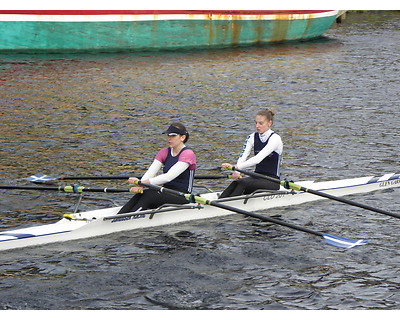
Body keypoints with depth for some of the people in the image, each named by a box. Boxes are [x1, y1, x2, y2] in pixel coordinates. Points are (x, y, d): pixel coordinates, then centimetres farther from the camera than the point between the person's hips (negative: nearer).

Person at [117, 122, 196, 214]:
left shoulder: (188, 154, -12)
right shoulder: (164, 153, 10)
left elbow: (169, 177, -24)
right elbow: (150, 172, -4)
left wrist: (143, 182, -31)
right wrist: (140, 185, -26)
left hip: (182, 197, -6)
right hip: (166, 192, 6)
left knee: (148, 194, -29)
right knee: (139, 194, -22)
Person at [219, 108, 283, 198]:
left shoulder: (275, 138, -15)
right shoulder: (253, 137, 6)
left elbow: (258, 159, -28)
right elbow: (243, 156, -7)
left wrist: (236, 167, -37)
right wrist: (237, 172, -28)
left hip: (272, 181, -5)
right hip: (257, 177, 5)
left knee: (243, 183, -31)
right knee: (236, 183, -26)